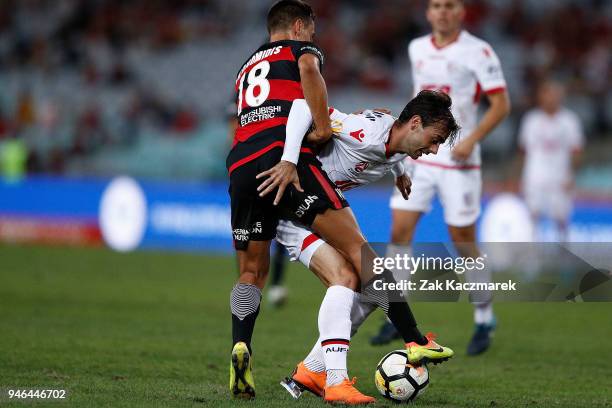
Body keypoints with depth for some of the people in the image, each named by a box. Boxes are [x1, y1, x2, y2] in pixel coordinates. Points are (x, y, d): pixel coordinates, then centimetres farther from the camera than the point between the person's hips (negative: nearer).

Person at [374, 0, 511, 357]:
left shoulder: (478, 52, -8)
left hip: (458, 160, -5)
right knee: (400, 230, -4)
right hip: (419, 157, 5)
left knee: (464, 241, 0)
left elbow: (501, 103, -9)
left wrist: (471, 140, -19)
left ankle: (484, 319, 17)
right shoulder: (417, 49, 9)